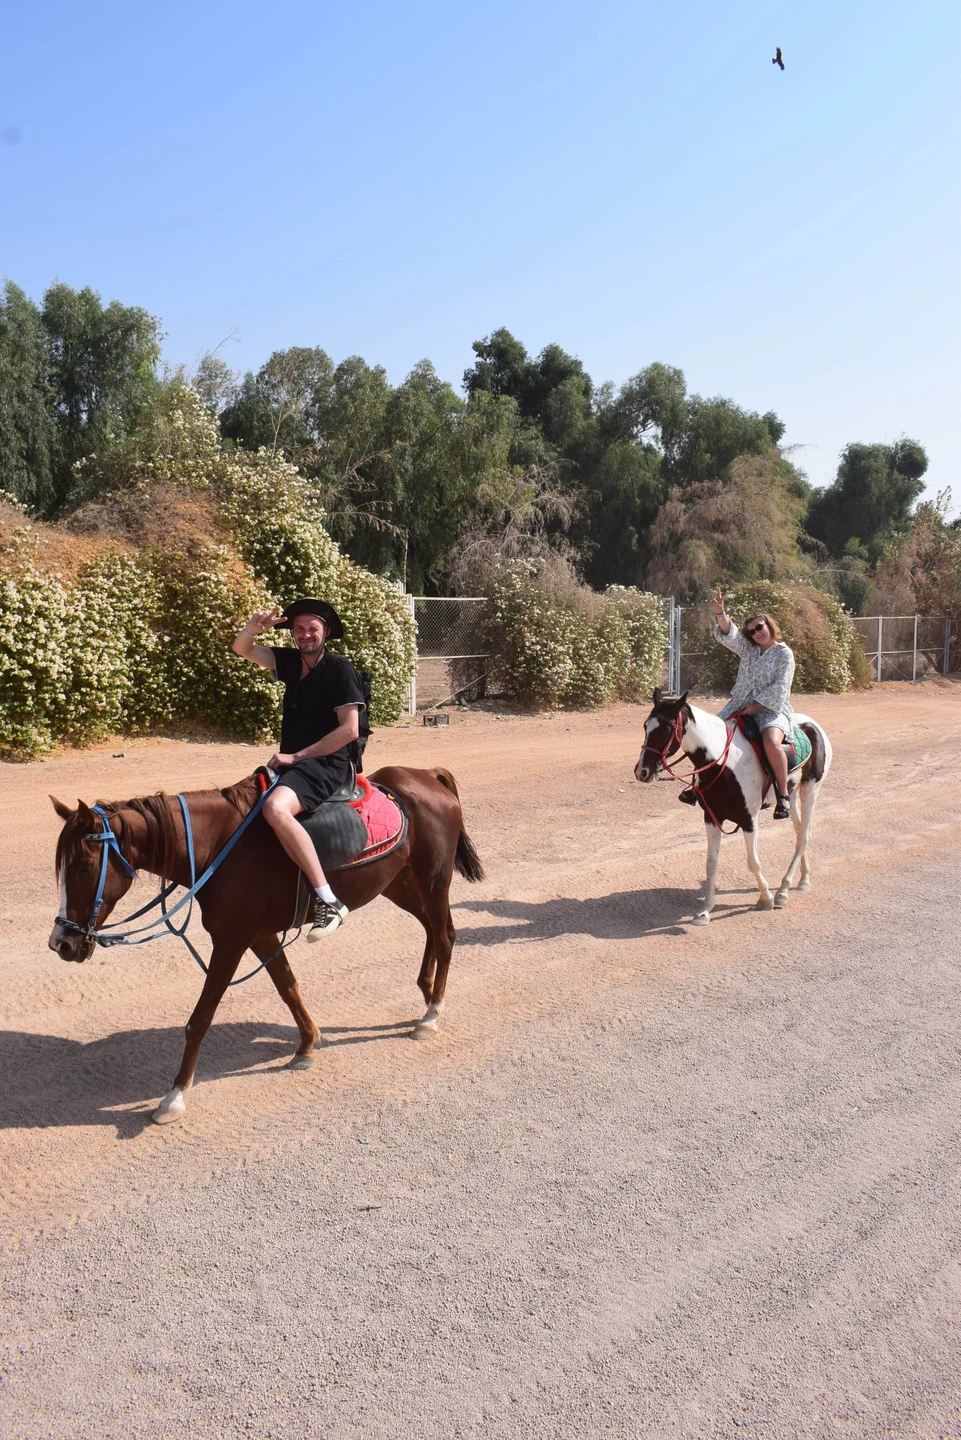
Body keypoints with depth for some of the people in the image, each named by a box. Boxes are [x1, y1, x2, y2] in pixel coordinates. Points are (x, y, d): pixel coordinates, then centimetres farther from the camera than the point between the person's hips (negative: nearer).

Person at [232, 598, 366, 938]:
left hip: (329, 765, -9)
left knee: (274, 807, -34)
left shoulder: (339, 668, -9)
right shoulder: (291, 661, 11)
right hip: (293, 763, 9)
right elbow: (241, 649, 9)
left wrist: (296, 756, -15)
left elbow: (350, 730, -15)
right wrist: (254, 627, -15)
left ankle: (328, 901, -34)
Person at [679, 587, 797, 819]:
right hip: (740, 705, 6)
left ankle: (783, 794, -22)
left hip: (771, 709, -6)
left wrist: (756, 706, -17)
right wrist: (720, 612, -18)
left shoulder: (784, 653, -1)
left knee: (771, 741, -34)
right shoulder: (748, 649, 14)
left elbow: (779, 687, -10)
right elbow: (729, 634, 0)